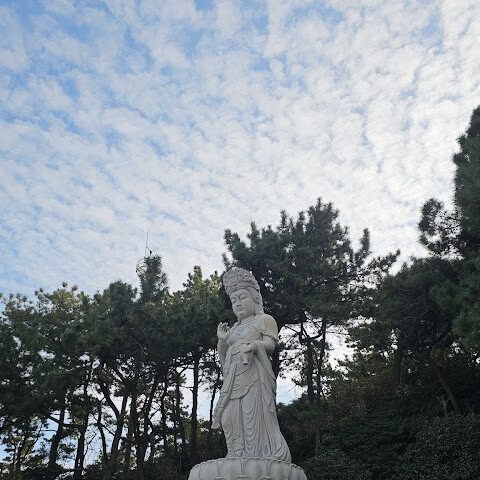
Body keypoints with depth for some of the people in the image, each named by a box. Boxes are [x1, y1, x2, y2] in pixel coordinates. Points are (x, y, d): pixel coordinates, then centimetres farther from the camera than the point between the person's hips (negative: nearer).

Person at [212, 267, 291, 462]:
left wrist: (254, 345, -24)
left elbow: (270, 344, -4)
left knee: (255, 419, -15)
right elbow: (224, 361, 24)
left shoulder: (264, 320, 13)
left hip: (254, 375, -6)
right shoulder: (234, 329, 29)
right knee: (233, 422, -5)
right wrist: (222, 341, 7)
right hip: (233, 380, 6)